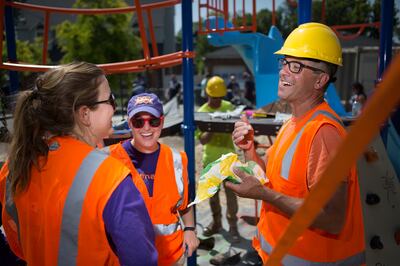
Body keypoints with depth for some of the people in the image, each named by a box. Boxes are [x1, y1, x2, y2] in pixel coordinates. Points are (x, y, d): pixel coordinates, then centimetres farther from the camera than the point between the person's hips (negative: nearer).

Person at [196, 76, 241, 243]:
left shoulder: (229, 107, 0)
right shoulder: (201, 112, -6)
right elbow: (202, 140, -12)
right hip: (210, 159, 0)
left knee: (231, 192, 1)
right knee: (212, 193, 14)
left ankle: (233, 225, 12)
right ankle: (216, 222, 31)